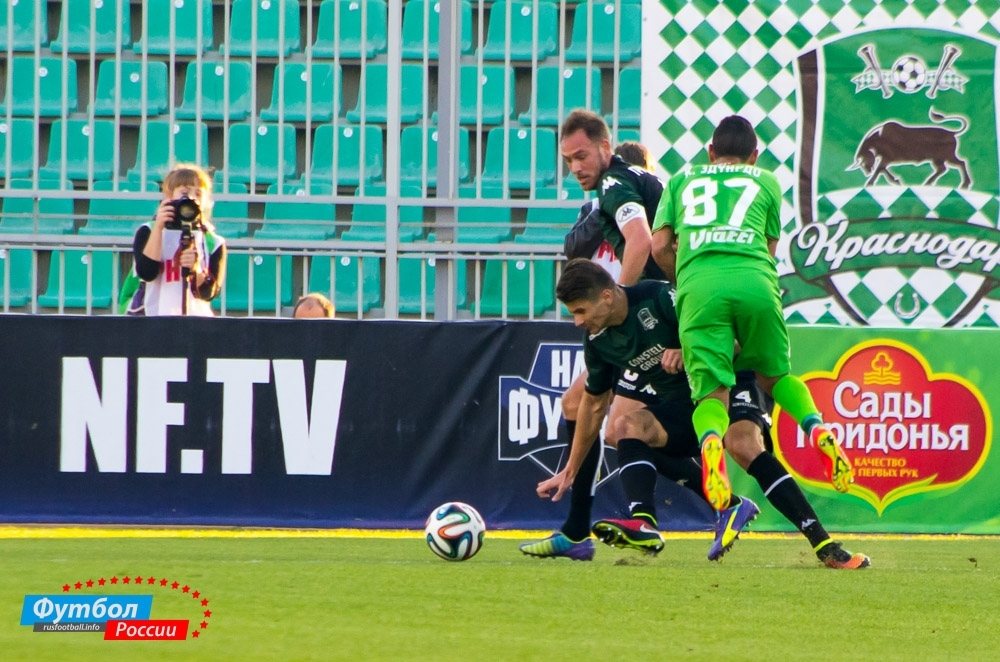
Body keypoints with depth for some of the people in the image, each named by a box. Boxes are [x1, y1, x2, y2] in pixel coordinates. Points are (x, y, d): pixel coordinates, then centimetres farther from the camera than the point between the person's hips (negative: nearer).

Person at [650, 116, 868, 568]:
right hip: (753, 278, 1)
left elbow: (660, 246, 19)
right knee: (774, 375, 22)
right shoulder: (766, 182, 28)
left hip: (698, 283, -1)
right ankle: (818, 430, -5)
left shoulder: (682, 181, 29)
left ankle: (711, 441, -39)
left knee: (711, 390, -5)